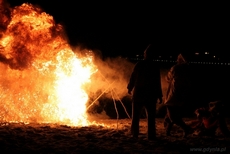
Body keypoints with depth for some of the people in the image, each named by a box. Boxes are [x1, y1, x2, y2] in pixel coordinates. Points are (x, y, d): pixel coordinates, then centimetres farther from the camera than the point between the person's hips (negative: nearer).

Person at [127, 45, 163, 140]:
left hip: (138, 93, 0)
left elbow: (133, 77, -1)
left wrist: (130, 88, 15)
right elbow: (158, 83, -3)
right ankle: (151, 135, 0)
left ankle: (135, 134, 9)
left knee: (136, 115, 10)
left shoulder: (139, 65, -4)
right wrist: (159, 96, 2)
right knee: (151, 116, 4)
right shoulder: (155, 67, -3)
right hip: (151, 94, 0)